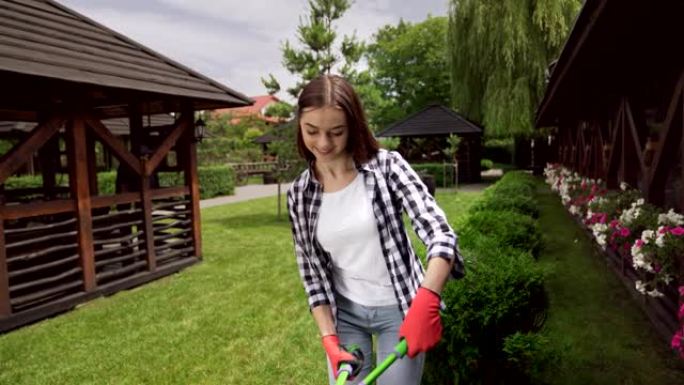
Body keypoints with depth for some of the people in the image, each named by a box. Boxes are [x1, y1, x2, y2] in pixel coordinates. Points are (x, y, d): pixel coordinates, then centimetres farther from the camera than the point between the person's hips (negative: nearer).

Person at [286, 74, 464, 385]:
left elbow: (440, 234, -23)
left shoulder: (386, 167, -15)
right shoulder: (299, 195, -6)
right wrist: (329, 340, -9)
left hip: (400, 309, -2)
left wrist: (426, 302, -38)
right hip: (345, 313, 3)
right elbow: (311, 273, -1)